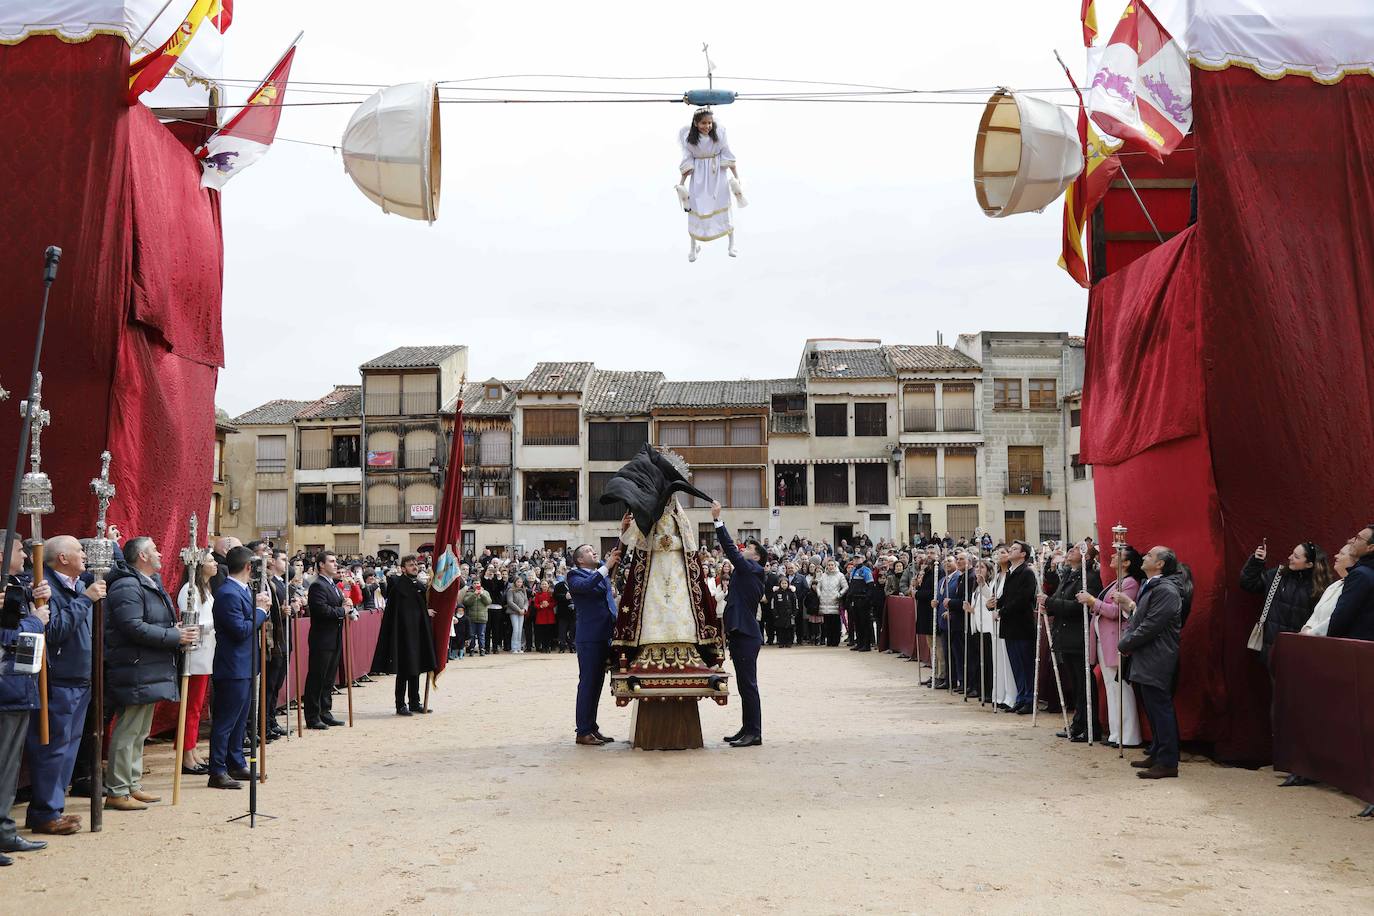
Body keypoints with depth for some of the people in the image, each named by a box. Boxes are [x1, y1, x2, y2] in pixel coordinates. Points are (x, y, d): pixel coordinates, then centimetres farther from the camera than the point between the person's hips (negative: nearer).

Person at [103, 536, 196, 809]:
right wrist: (176, 636, -20)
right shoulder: (127, 587, -15)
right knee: (128, 730, -6)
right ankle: (116, 792, 1)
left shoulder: (151, 584, 18)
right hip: (134, 671, -11)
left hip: (150, 671, 11)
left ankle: (133, 786, 25)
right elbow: (134, 628, -25)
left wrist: (179, 632, 8)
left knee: (139, 732, 16)